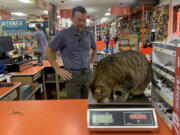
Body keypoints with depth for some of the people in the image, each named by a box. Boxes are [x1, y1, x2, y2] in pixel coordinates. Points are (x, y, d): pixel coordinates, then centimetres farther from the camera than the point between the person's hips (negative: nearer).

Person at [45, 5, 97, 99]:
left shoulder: (88, 34, 8)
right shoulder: (63, 34, -6)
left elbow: (94, 49, 27)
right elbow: (48, 51, -2)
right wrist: (58, 69, -5)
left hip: (88, 74, 5)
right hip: (72, 76, -4)